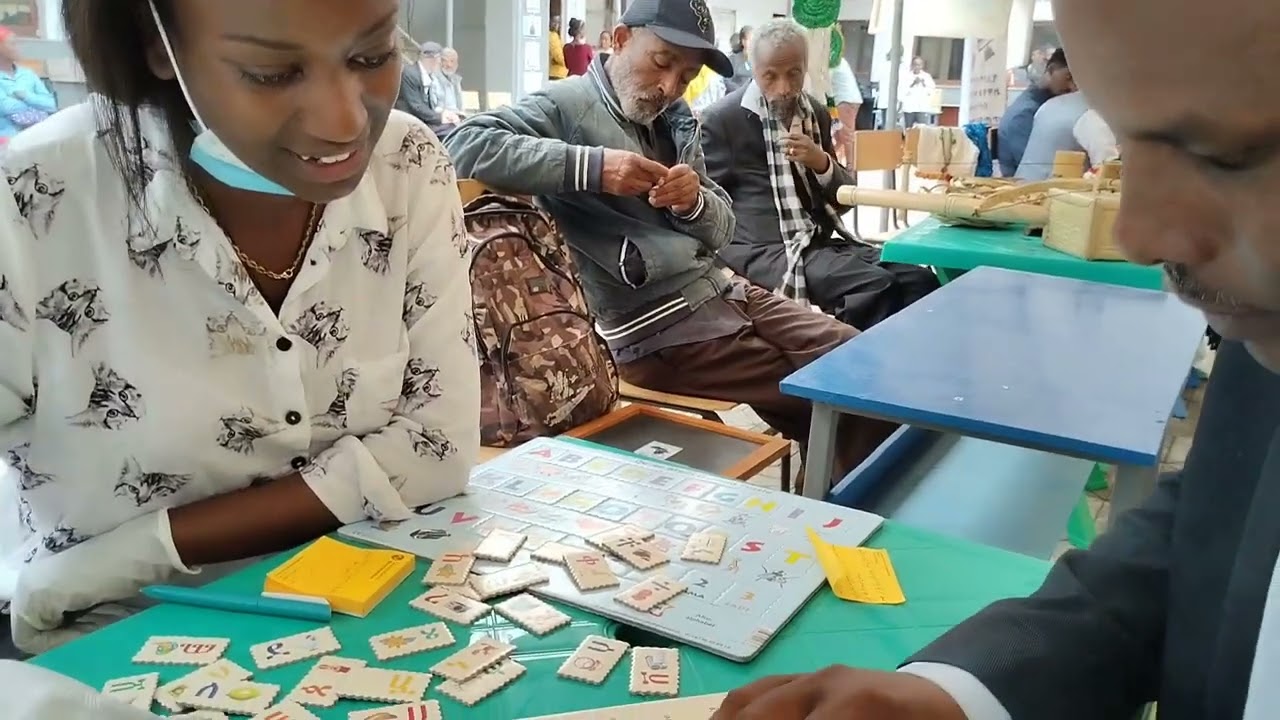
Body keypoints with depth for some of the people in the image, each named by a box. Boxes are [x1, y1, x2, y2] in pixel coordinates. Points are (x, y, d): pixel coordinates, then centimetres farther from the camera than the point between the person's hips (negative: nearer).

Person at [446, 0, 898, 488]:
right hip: (657, 328, -8)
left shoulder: (674, 119, 13)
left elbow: (722, 230, 13)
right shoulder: (567, 105, -8)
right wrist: (589, 166, -29)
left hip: (719, 291, 8)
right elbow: (464, 146, -23)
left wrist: (694, 203, -12)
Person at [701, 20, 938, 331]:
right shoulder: (722, 119, -3)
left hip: (821, 241, 6)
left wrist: (822, 163, -6)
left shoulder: (817, 112, 13)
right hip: (762, 248, -6)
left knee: (919, 280, -15)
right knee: (875, 286, -26)